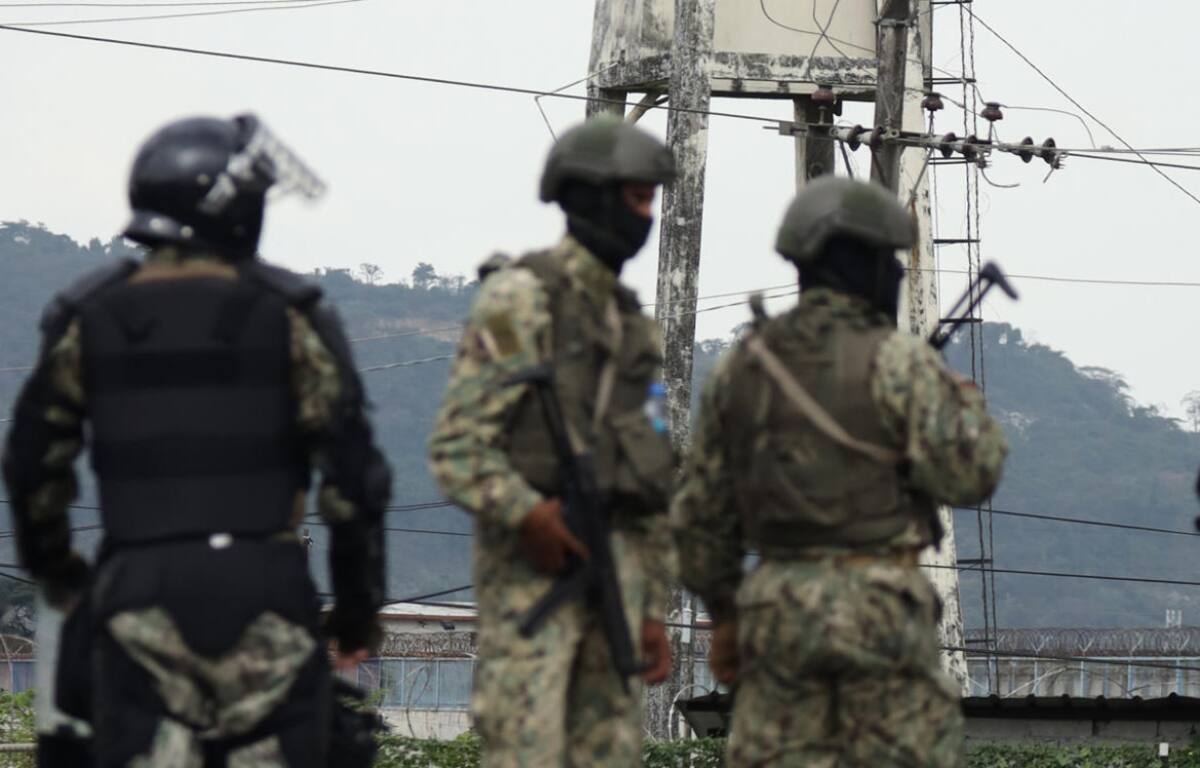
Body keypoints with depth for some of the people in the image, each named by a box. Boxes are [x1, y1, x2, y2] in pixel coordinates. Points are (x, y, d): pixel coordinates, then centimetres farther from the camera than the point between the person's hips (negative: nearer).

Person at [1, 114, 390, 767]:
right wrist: (359, 603, 7)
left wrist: (54, 572, 26)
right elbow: (351, 470, -2)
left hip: (137, 592, 2)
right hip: (262, 589, -2)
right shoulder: (289, 316, 0)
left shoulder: (88, 320, 7)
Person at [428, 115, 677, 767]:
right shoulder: (520, 298, -5)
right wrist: (526, 514, -26)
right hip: (531, 565, -7)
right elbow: (457, 447, -11)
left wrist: (653, 609, 18)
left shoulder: (631, 322, 19)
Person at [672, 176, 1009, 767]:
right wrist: (965, 402, 9)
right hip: (880, 604, -4)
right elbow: (969, 474, -10)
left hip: (779, 606, 5)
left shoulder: (741, 367, 9)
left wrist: (723, 615, 21)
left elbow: (702, 511, 12)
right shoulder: (898, 362, -8)